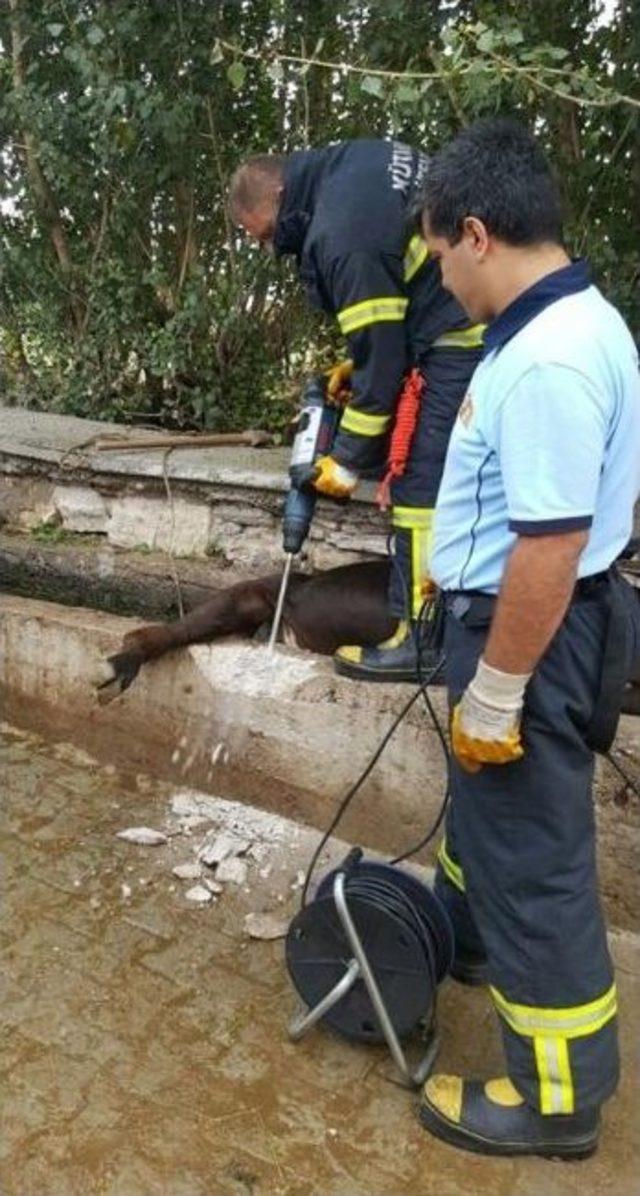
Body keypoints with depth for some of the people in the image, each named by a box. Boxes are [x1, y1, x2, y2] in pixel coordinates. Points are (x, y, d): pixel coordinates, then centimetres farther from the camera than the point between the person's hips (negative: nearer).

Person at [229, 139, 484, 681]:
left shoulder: (344, 232, -19)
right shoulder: (353, 164, 11)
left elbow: (381, 358, -17)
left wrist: (350, 459, -6)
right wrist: (359, 361, 12)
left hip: (461, 339, -10)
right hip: (486, 322, 10)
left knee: (422, 483, -8)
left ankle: (423, 640, -2)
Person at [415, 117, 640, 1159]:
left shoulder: (545, 361, -27)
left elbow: (551, 547, -30)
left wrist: (494, 692, -22)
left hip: (529, 634, -11)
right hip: (520, 616, 11)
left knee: (532, 856, 4)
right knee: (483, 801, 29)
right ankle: (466, 936, 56)